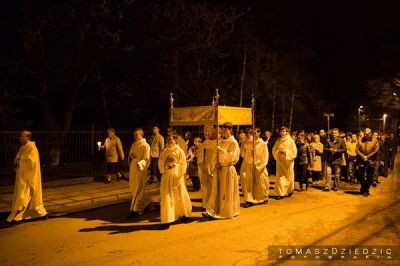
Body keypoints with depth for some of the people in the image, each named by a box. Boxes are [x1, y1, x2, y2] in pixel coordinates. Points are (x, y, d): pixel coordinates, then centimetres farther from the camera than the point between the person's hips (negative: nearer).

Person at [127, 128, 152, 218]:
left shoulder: (145, 146, -11)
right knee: (133, 189, 15)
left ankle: (135, 210, 5)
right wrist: (130, 156, -7)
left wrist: (140, 163, -35)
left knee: (138, 191, -2)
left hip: (141, 170, -8)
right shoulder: (134, 145, 11)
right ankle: (147, 202, 33)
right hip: (133, 169, 8)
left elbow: (146, 159, -16)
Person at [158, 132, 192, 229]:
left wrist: (179, 176, -14)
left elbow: (183, 164, -9)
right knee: (166, 198, -2)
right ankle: (166, 220, 2)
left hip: (176, 177, -3)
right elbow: (160, 162, 13)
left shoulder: (179, 151, -7)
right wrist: (163, 171, -2)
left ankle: (184, 214, 38)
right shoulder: (164, 151, 4)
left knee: (180, 197, 12)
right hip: (166, 177, 3)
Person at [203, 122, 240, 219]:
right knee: (216, 191, 3)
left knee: (227, 192, 3)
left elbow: (231, 157, -17)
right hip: (219, 169, 6)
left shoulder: (233, 142, -8)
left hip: (228, 169, -6)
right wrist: (217, 164, 7)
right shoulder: (221, 142, 13)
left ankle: (228, 212, 16)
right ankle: (213, 211, 5)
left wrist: (221, 150, -21)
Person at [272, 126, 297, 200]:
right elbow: (274, 150, 9)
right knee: (280, 177, -3)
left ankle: (290, 190, 32)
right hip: (280, 161, 2)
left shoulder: (291, 141, -4)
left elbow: (294, 152, -6)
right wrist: (278, 152, -11)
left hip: (288, 161, -2)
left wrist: (286, 152, -17)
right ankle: (281, 193, 0)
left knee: (289, 176, 8)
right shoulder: (278, 141, 5)